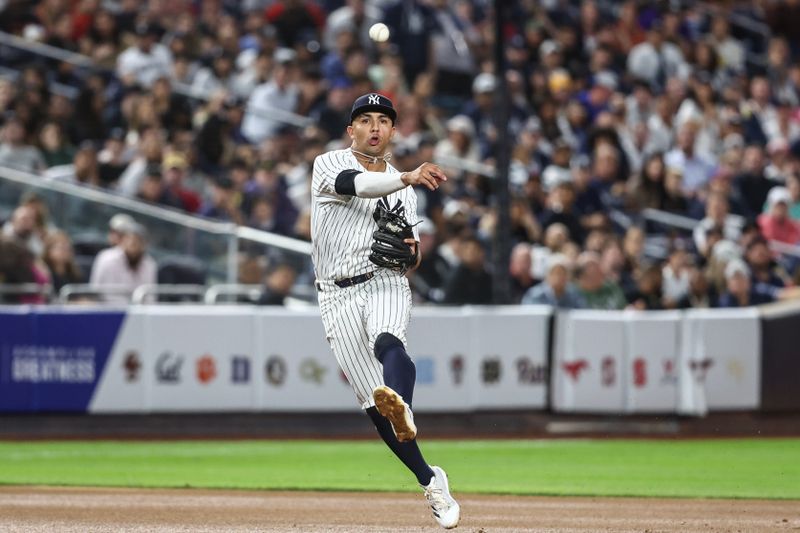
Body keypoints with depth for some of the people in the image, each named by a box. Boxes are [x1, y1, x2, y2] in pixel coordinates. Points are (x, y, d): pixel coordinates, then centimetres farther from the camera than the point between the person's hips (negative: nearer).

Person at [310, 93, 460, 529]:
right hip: (338, 295, -1)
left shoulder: (403, 188, 17)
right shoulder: (329, 165, 3)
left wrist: (411, 249, -4)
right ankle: (431, 481, 7)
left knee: (388, 342, -35)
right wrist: (408, 178, -38)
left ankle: (402, 411, -65)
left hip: (385, 283, 1)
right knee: (372, 400, -6)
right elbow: (354, 184, -22)